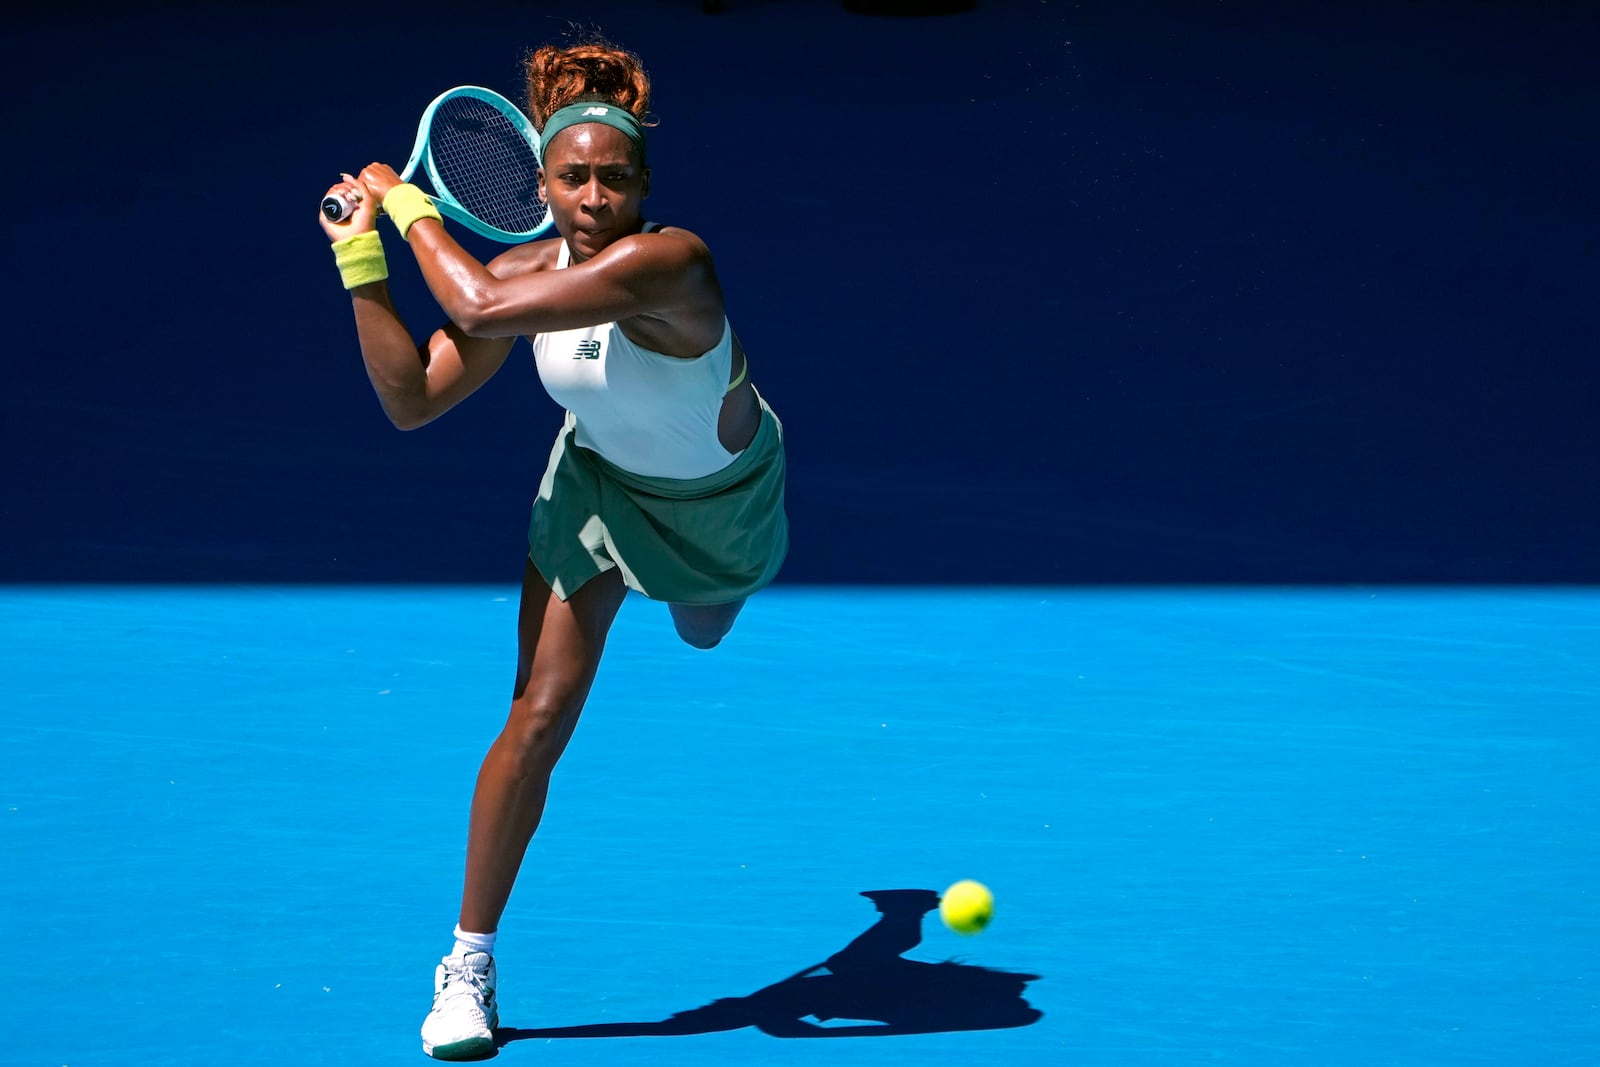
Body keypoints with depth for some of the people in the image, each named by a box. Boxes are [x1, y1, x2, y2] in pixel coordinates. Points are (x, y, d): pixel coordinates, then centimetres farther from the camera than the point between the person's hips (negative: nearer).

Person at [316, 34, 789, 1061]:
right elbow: (414, 400, -23)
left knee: (705, 631, 32)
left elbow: (480, 308, -49)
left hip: (724, 494, -2)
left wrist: (409, 204, -35)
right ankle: (470, 961, -2)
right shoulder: (527, 273, -23)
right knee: (542, 712, -11)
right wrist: (362, 261, -28)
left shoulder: (667, 262, -42)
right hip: (600, 484, 2)